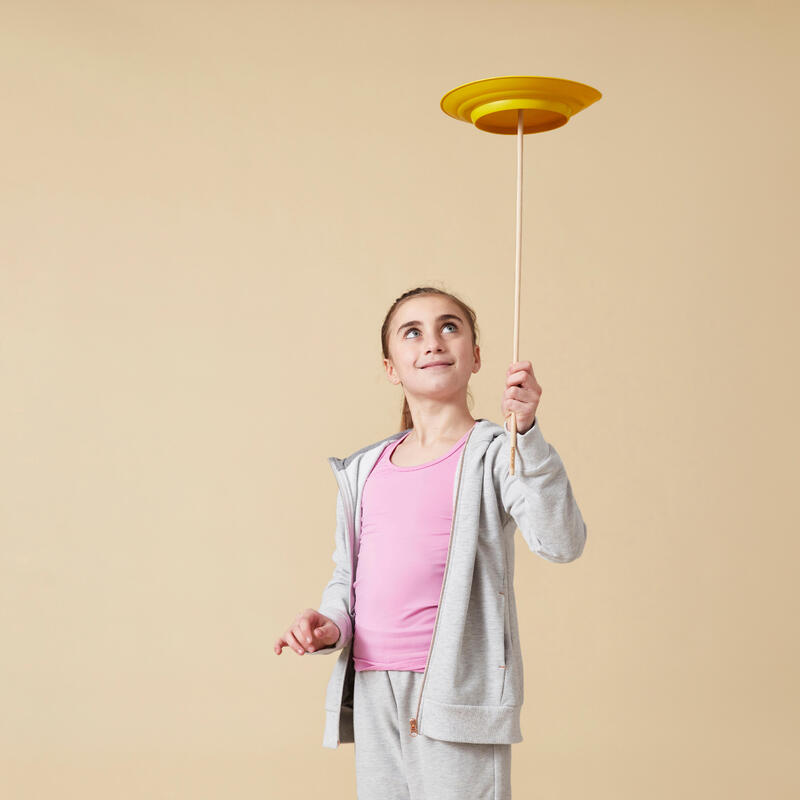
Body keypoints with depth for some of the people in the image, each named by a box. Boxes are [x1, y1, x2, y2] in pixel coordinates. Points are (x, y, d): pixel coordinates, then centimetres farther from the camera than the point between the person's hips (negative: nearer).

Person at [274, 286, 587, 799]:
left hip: (458, 689, -5)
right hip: (373, 688, 6)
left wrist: (527, 432, -27)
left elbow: (561, 543, -19)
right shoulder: (365, 470, 14)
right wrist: (331, 626, 1)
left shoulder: (495, 454, -4)